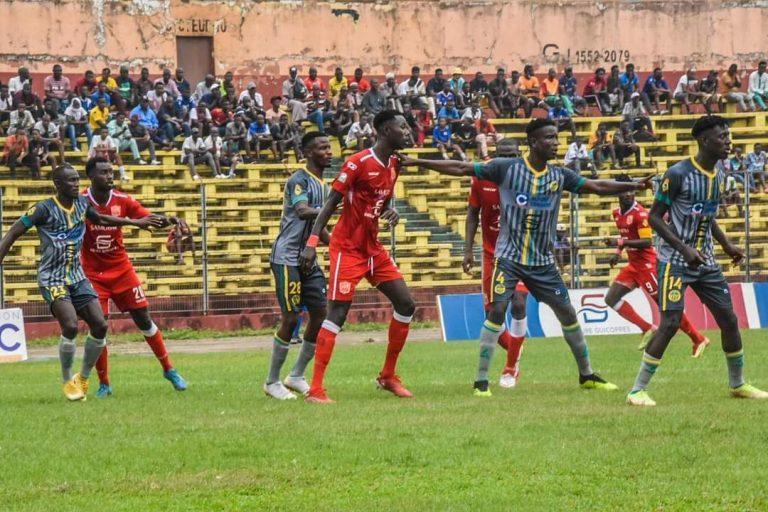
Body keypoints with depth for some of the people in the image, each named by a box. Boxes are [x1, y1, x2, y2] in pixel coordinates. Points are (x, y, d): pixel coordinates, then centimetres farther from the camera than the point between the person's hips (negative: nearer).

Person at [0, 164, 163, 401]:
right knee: (70, 326, -25)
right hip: (52, 279, -6)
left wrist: (135, 222, 28)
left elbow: (100, 219, 27)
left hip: (77, 277, 6)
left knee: (99, 325, -5)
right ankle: (67, 381, -4)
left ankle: (83, 378, 15)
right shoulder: (44, 209, -14)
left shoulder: (82, 204, 5)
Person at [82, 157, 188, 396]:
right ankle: (103, 384, 6)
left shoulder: (122, 200, -5)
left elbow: (152, 219, -4)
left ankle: (169, 370, 18)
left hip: (121, 269, 2)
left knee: (143, 320, 3)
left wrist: (171, 220, -22)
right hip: (93, 274, -2)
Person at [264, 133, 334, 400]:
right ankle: (272, 382, 1)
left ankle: (297, 376, 15)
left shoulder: (324, 186, 16)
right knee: (291, 317, -10)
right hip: (287, 256, -9)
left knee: (320, 314, 3)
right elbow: (302, 212, -31)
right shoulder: (299, 180, -12)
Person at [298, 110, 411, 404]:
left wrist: (391, 212, -2)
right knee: (337, 315, -12)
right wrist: (312, 242, -21)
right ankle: (315, 389, -11)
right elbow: (331, 203, -15)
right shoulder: (358, 163, -16)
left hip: (373, 248, 8)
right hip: (348, 248, -8)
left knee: (406, 305, 5)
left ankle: (388, 376, 18)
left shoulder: (394, 165, 8)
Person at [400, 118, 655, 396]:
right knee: (497, 310, -16)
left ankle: (587, 375, 21)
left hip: (543, 261, 4)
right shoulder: (507, 168, -9)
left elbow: (597, 186, 4)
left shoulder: (560, 176, 2)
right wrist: (416, 163, -11)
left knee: (567, 313, 5)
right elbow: (461, 169, -8)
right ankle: (481, 380, -8)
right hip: (509, 257, -4)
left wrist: (633, 185, -8)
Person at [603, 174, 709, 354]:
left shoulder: (640, 213, -17)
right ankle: (647, 329, 1)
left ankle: (698, 340, 2)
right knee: (611, 298, 1)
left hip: (647, 264, -9)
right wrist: (618, 253, 10)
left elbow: (647, 242, -22)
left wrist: (620, 243, -27)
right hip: (633, 265, 9)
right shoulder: (617, 213, 8)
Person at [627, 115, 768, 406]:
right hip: (675, 260, -7)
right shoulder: (678, 174, -16)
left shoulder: (718, 174, 8)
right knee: (671, 322, -16)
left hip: (706, 262, 7)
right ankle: (638, 390, -9)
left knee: (728, 318, 7)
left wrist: (727, 246, 15)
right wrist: (685, 249, -22)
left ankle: (738, 384, 24)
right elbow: (654, 217, -14)